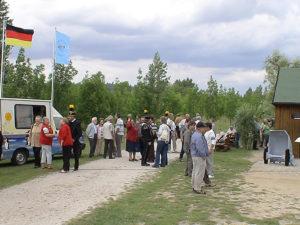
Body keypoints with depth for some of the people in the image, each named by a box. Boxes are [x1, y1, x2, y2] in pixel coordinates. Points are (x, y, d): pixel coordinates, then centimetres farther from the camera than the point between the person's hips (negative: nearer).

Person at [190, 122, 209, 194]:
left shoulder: (195, 134, 12)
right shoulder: (199, 136, -23)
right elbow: (200, 148, -27)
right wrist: (204, 156, -15)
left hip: (194, 155, 11)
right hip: (199, 157, -11)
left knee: (195, 171, 18)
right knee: (199, 172, -3)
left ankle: (194, 186, 29)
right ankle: (197, 188, 4)